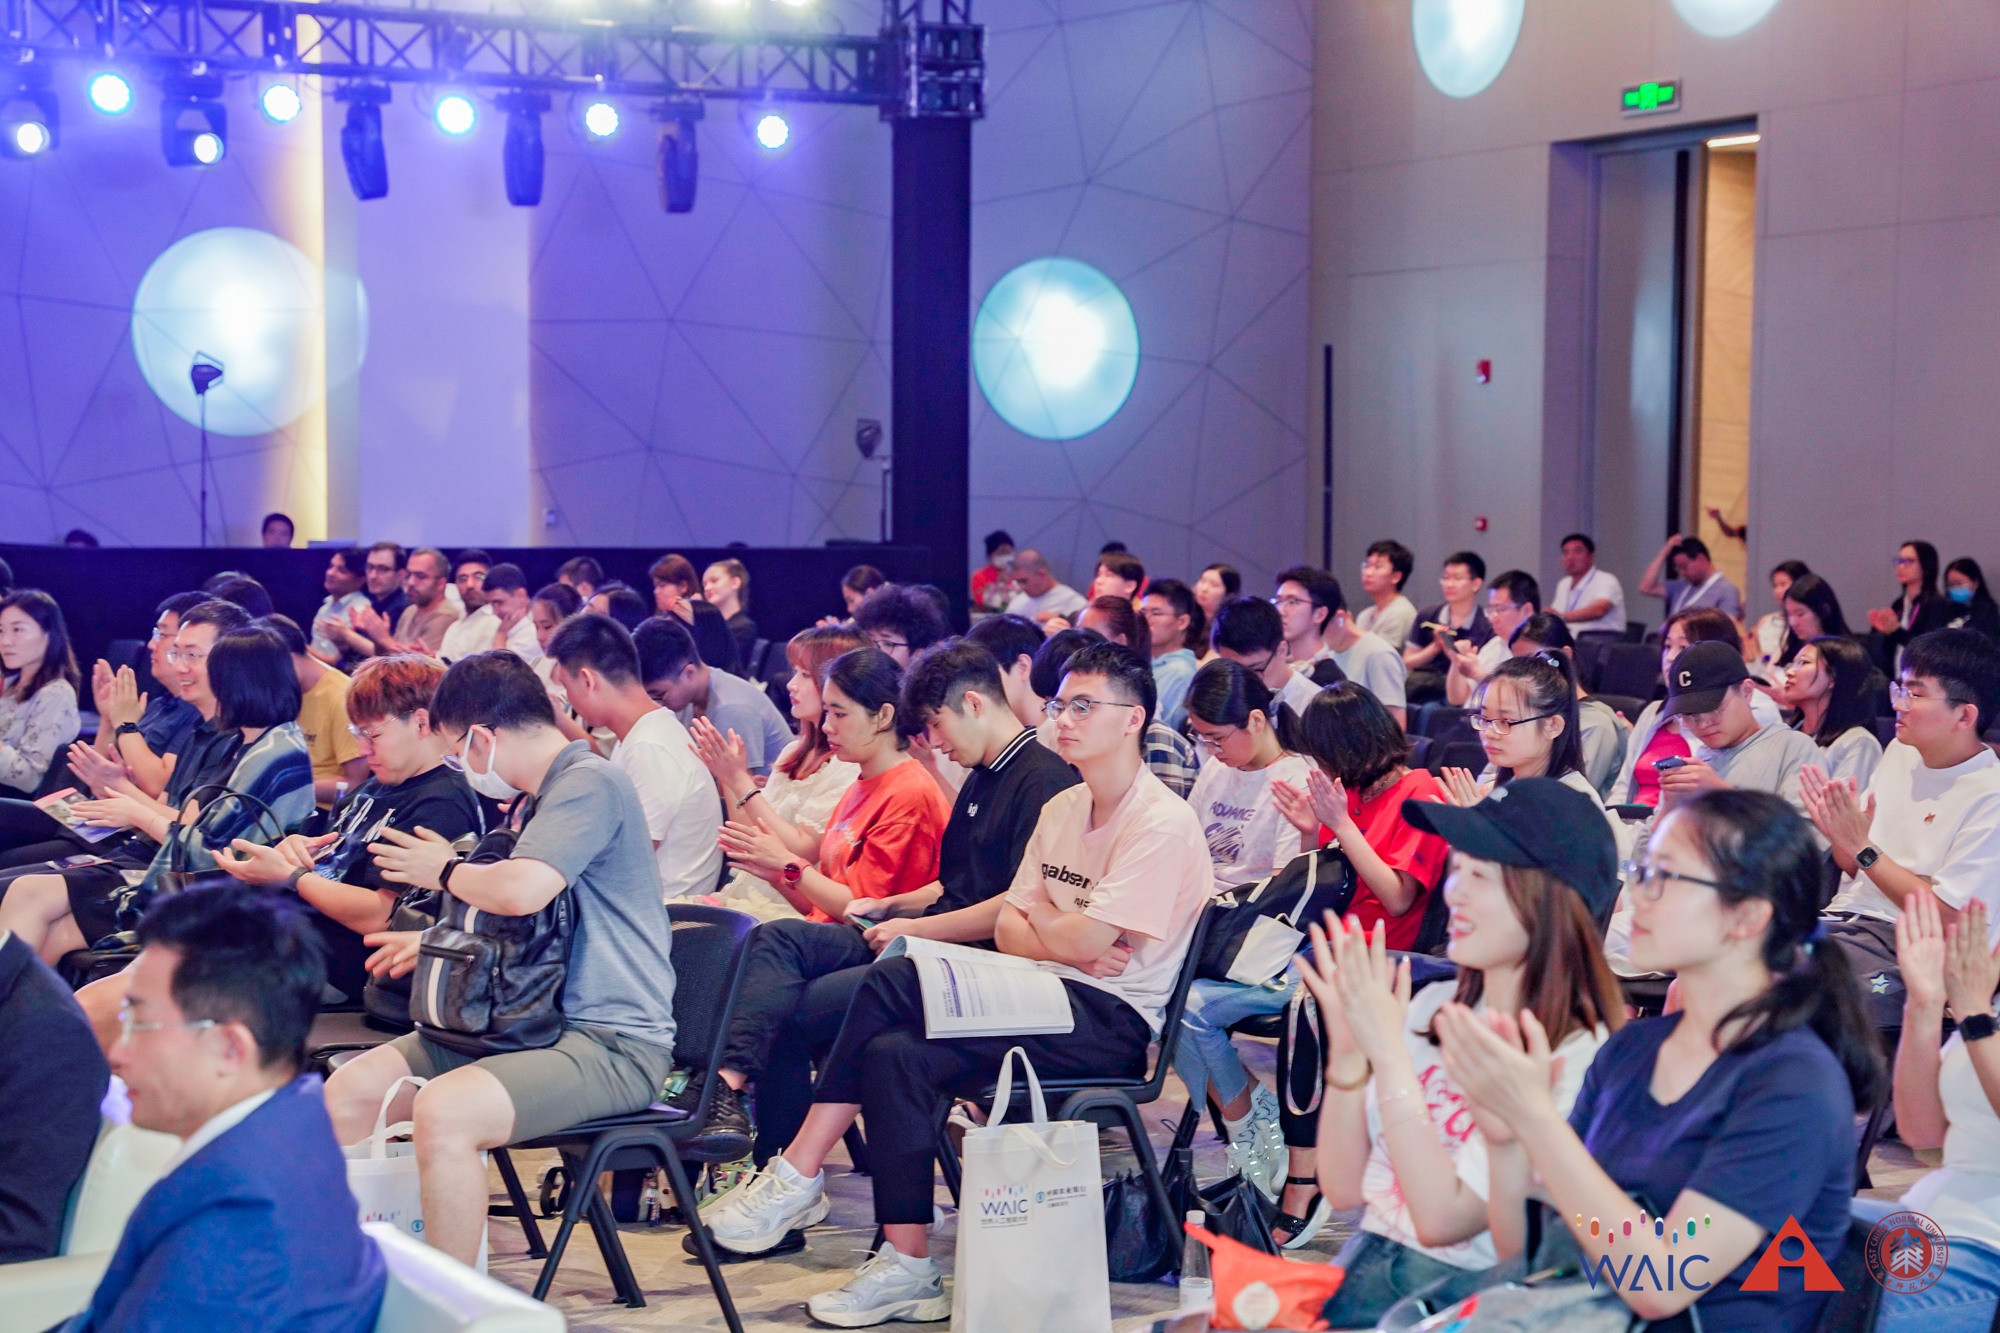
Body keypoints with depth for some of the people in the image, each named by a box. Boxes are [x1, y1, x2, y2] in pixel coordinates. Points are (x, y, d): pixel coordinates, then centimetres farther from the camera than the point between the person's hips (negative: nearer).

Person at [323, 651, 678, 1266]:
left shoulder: (591, 783, -13)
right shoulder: (540, 797, 19)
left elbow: (521, 890, -28)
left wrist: (446, 870, -8)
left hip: (614, 1042, -10)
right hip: (537, 1024, 10)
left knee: (443, 1111, -33)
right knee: (348, 1090, 2)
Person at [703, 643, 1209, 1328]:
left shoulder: (1163, 822, -10)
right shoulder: (1061, 809, 17)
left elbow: (1086, 942, -18)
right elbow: (1008, 929, 12)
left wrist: (1040, 915, 4)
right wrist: (1065, 939, -10)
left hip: (1112, 1019, -8)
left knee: (891, 983, -23)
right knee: (894, 1054, -19)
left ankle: (796, 1179, -14)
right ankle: (906, 1269, -18)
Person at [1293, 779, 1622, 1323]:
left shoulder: (1577, 1060, -13)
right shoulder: (1433, 1007, 7)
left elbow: (1442, 1218, -18)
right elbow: (1344, 1190, 7)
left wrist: (1388, 1051, -18)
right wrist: (1347, 1051, -7)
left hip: (1462, 1293, -6)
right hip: (1363, 1266, 6)